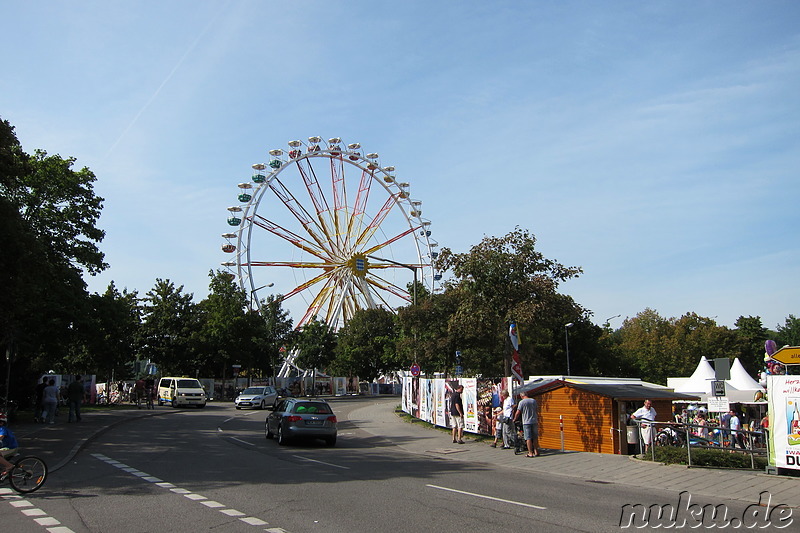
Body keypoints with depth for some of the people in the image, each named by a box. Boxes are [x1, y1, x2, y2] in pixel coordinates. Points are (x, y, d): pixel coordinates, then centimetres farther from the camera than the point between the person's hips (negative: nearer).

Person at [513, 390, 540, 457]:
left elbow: (518, 413, -7)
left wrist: (514, 419, 8)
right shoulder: (534, 401, 8)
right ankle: (536, 452, 15)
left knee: (528, 438, -2)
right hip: (534, 421, 5)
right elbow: (537, 411, 16)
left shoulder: (522, 402, -7)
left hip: (526, 422, -5)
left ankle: (530, 453, -3)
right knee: (535, 438, 12)